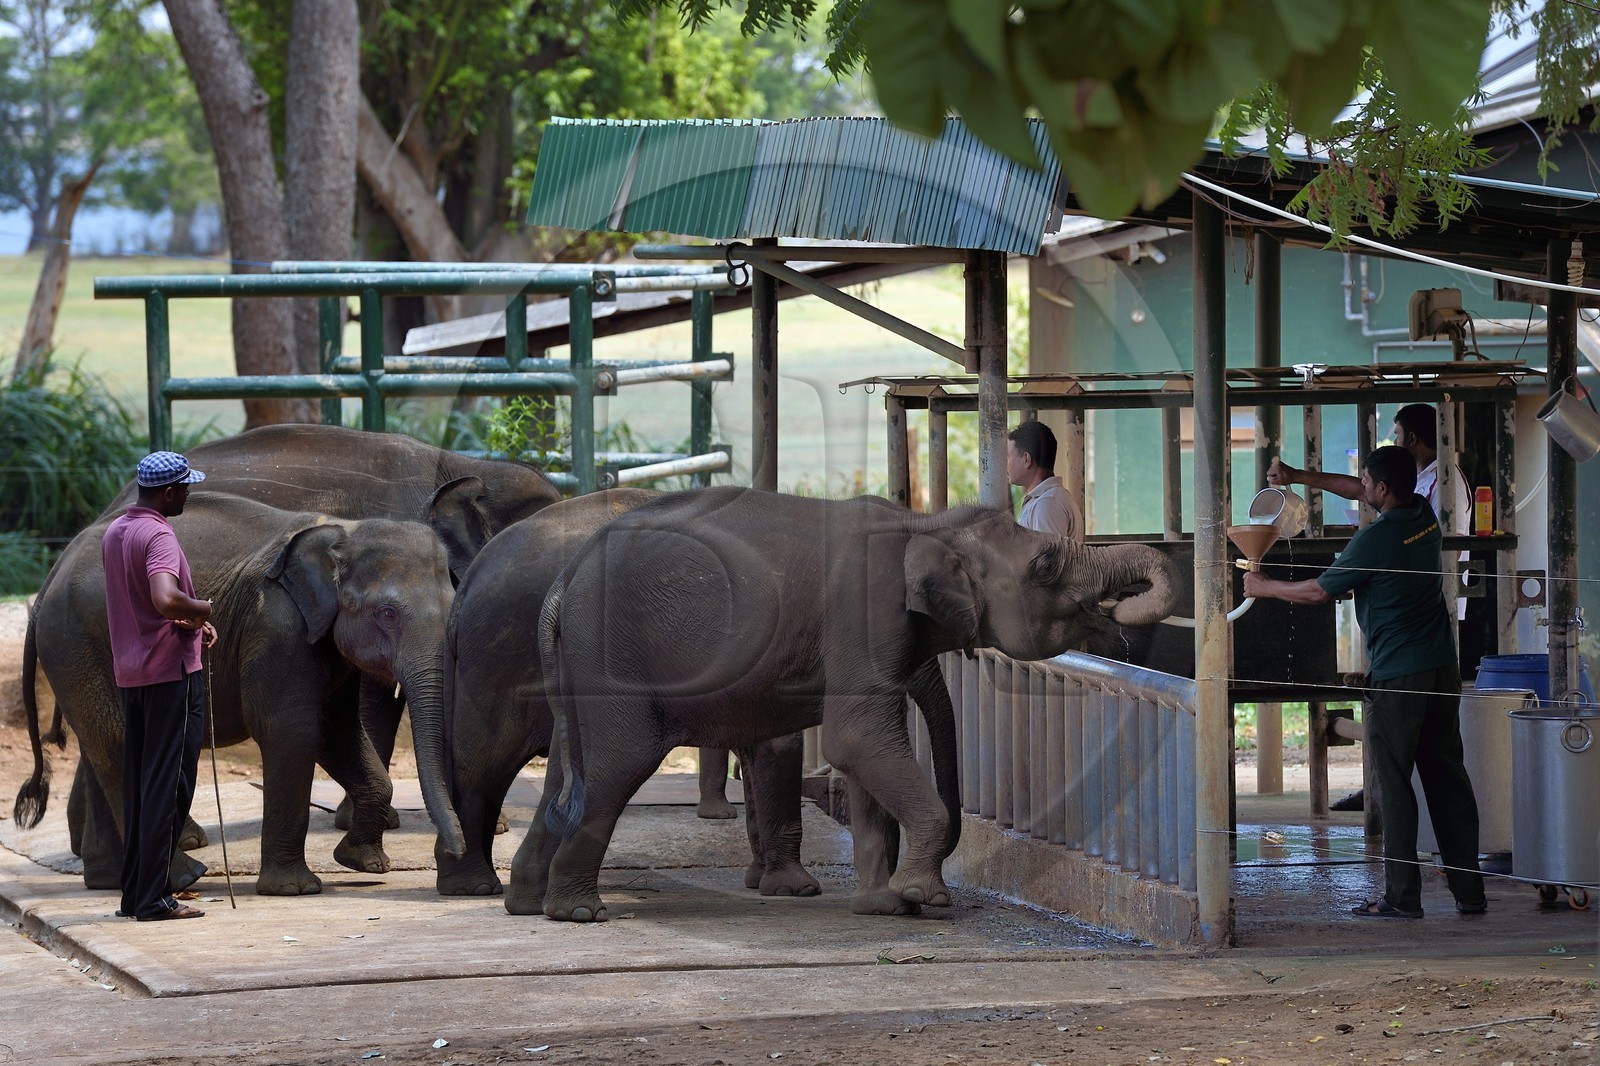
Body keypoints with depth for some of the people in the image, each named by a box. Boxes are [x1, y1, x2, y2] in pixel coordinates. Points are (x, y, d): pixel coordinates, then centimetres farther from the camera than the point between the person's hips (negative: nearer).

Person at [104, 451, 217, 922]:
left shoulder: (114, 533, 13)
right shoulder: (158, 537, -16)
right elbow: (165, 599, -32)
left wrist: (192, 623, 10)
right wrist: (204, 610, -13)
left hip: (129, 673, 9)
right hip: (171, 671, -9)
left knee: (138, 785, 12)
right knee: (168, 786, -6)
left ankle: (134, 894, 14)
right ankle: (153, 898, -7)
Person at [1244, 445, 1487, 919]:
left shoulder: (1375, 539, -17)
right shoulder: (1424, 515, 6)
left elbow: (1319, 591, -6)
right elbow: (1359, 493, 24)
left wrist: (1264, 587, 9)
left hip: (1398, 676, -7)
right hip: (1443, 668, 7)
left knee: (1394, 784, -2)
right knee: (1448, 778, 8)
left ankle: (1402, 896, -2)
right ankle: (1469, 891, 8)